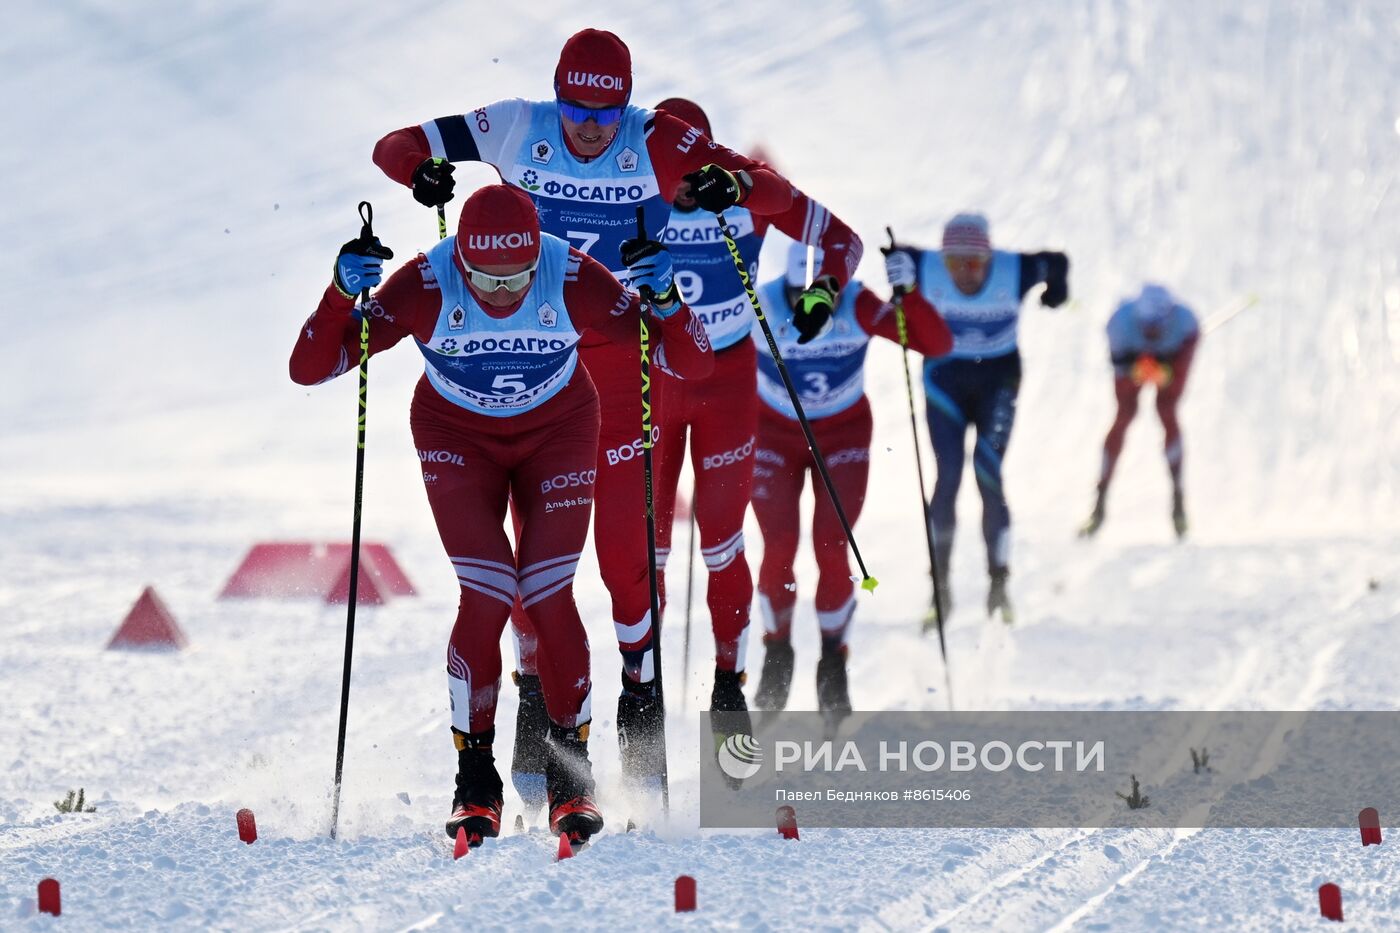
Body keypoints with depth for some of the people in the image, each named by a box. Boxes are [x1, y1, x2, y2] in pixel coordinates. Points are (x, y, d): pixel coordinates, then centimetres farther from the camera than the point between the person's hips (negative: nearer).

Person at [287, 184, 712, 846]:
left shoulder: (574, 280, -28)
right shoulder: (425, 285, -29)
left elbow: (693, 363, -24)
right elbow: (309, 369, -28)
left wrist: (664, 300, -42)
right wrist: (341, 296, -44)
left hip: (557, 432, 0)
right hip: (458, 437, 0)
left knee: (549, 594, -12)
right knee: (487, 594, -16)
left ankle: (571, 777, 3)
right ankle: (475, 780, -2)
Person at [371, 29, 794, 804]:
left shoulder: (655, 144, -14)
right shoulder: (517, 130, -10)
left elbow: (777, 194, -15)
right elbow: (393, 146, -3)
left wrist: (730, 186, -38)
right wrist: (421, 169, -26)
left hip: (622, 363, -1)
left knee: (625, 550, -3)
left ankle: (642, 692, 16)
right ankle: (538, 703, 13)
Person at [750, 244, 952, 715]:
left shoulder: (858, 308, -24)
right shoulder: (760, 307, -25)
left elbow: (937, 345, -26)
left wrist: (908, 294, -40)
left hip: (844, 434, 0)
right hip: (775, 434, 0)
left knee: (832, 551, -11)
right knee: (779, 551, -10)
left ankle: (833, 663, 10)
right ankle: (777, 654, 15)